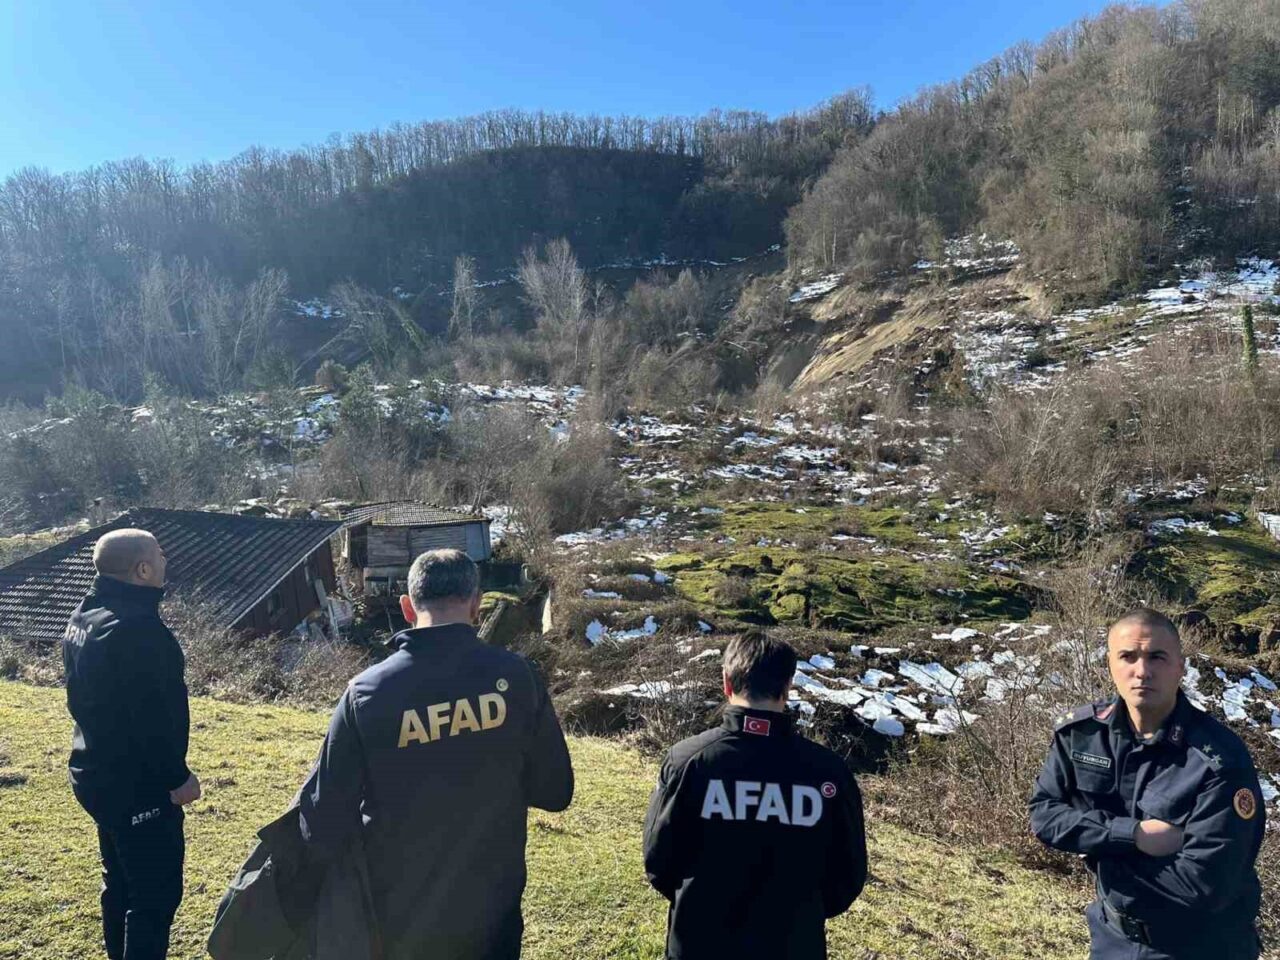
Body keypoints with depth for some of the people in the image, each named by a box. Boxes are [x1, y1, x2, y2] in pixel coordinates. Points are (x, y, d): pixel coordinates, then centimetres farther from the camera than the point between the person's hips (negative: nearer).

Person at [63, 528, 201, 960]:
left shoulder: (83, 618, 7)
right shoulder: (135, 625, -25)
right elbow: (152, 715, -27)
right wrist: (177, 776, -18)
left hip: (97, 775, 10)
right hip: (137, 784, -10)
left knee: (120, 883, 23)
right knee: (157, 892, 1)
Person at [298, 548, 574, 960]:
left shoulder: (366, 691, -16)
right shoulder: (515, 676, -15)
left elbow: (326, 817, -11)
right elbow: (555, 792, -5)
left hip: (396, 917, 1)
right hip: (490, 912, 0)